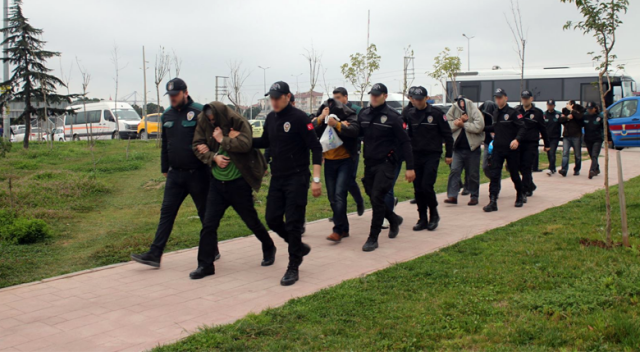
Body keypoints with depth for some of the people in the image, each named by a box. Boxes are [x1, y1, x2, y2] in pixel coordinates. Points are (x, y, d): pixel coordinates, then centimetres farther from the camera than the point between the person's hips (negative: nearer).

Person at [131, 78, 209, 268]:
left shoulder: (199, 112, -10)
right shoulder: (167, 115, 10)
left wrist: (210, 165, -13)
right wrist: (164, 169, 19)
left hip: (198, 174, -5)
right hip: (175, 174, 6)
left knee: (206, 213, 8)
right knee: (166, 212, 2)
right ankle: (155, 254, 2)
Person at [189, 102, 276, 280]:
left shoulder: (240, 123, -13)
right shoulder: (205, 124, 1)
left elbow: (245, 144, -27)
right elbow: (197, 147, 1)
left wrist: (222, 140, -19)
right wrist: (214, 156, -16)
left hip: (239, 183, -4)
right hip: (217, 183, 4)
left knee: (251, 220, 11)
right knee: (209, 224, -1)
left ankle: (269, 248, 37)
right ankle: (205, 265, 8)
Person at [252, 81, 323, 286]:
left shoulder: (299, 118, -13)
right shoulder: (271, 118, 8)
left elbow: (316, 148, -15)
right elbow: (265, 142, 23)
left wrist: (316, 179, -21)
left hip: (297, 179, -7)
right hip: (277, 178, 7)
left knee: (293, 223, -4)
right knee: (272, 219, 7)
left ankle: (293, 268, 8)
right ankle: (299, 247, 31)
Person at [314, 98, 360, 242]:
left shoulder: (349, 116, -9)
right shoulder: (321, 119, 3)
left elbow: (354, 130, -28)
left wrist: (337, 124, -37)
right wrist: (320, 119, -22)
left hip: (345, 161, -5)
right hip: (329, 161, 5)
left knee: (339, 194, -16)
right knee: (332, 197, 8)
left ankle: (338, 230, -12)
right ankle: (344, 228, 20)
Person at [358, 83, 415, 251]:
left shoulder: (392, 116, -8)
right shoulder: (363, 114, 6)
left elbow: (405, 142, -7)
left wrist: (410, 167, -11)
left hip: (386, 163, -5)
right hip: (369, 163, 6)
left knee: (377, 198, -11)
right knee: (373, 197, 11)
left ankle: (373, 238, -3)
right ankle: (394, 219, 39)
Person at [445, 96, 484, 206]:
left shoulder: (474, 111, -8)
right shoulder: (453, 110, 3)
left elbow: (479, 126, -21)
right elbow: (447, 126, -2)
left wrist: (463, 124, -15)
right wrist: (458, 121, -17)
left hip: (472, 148, -3)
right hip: (458, 148, 3)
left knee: (473, 174, 6)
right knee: (454, 170, -7)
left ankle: (474, 196, 18)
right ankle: (452, 196, -6)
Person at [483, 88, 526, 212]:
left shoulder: (512, 112, -9)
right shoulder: (496, 113, 11)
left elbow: (522, 127, -14)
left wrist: (517, 139, -28)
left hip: (511, 149, -5)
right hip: (497, 149, 5)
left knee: (514, 174, 8)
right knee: (494, 175, -5)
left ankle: (520, 196, 30)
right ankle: (493, 202, -8)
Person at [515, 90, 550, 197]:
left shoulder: (537, 112, 2)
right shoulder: (516, 111, 6)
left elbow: (543, 129, 6)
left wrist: (546, 144, 8)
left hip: (531, 144, -3)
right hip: (519, 143, 3)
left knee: (527, 166, -5)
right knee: (521, 166, 7)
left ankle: (526, 189, 2)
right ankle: (530, 186, 25)